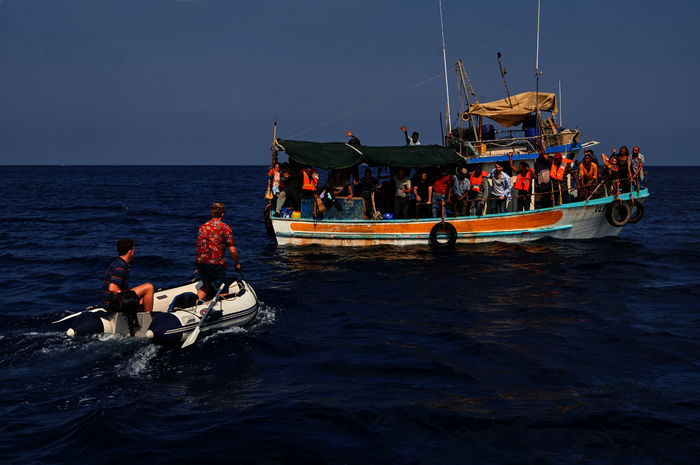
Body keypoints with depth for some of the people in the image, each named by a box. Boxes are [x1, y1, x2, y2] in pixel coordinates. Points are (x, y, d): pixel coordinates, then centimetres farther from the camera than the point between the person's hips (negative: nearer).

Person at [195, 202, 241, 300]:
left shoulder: (202, 227, 12)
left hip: (200, 263, 6)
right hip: (216, 265, -6)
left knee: (206, 285, 29)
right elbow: (232, 250, -9)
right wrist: (237, 264, 8)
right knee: (223, 293, 1)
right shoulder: (225, 228, -6)